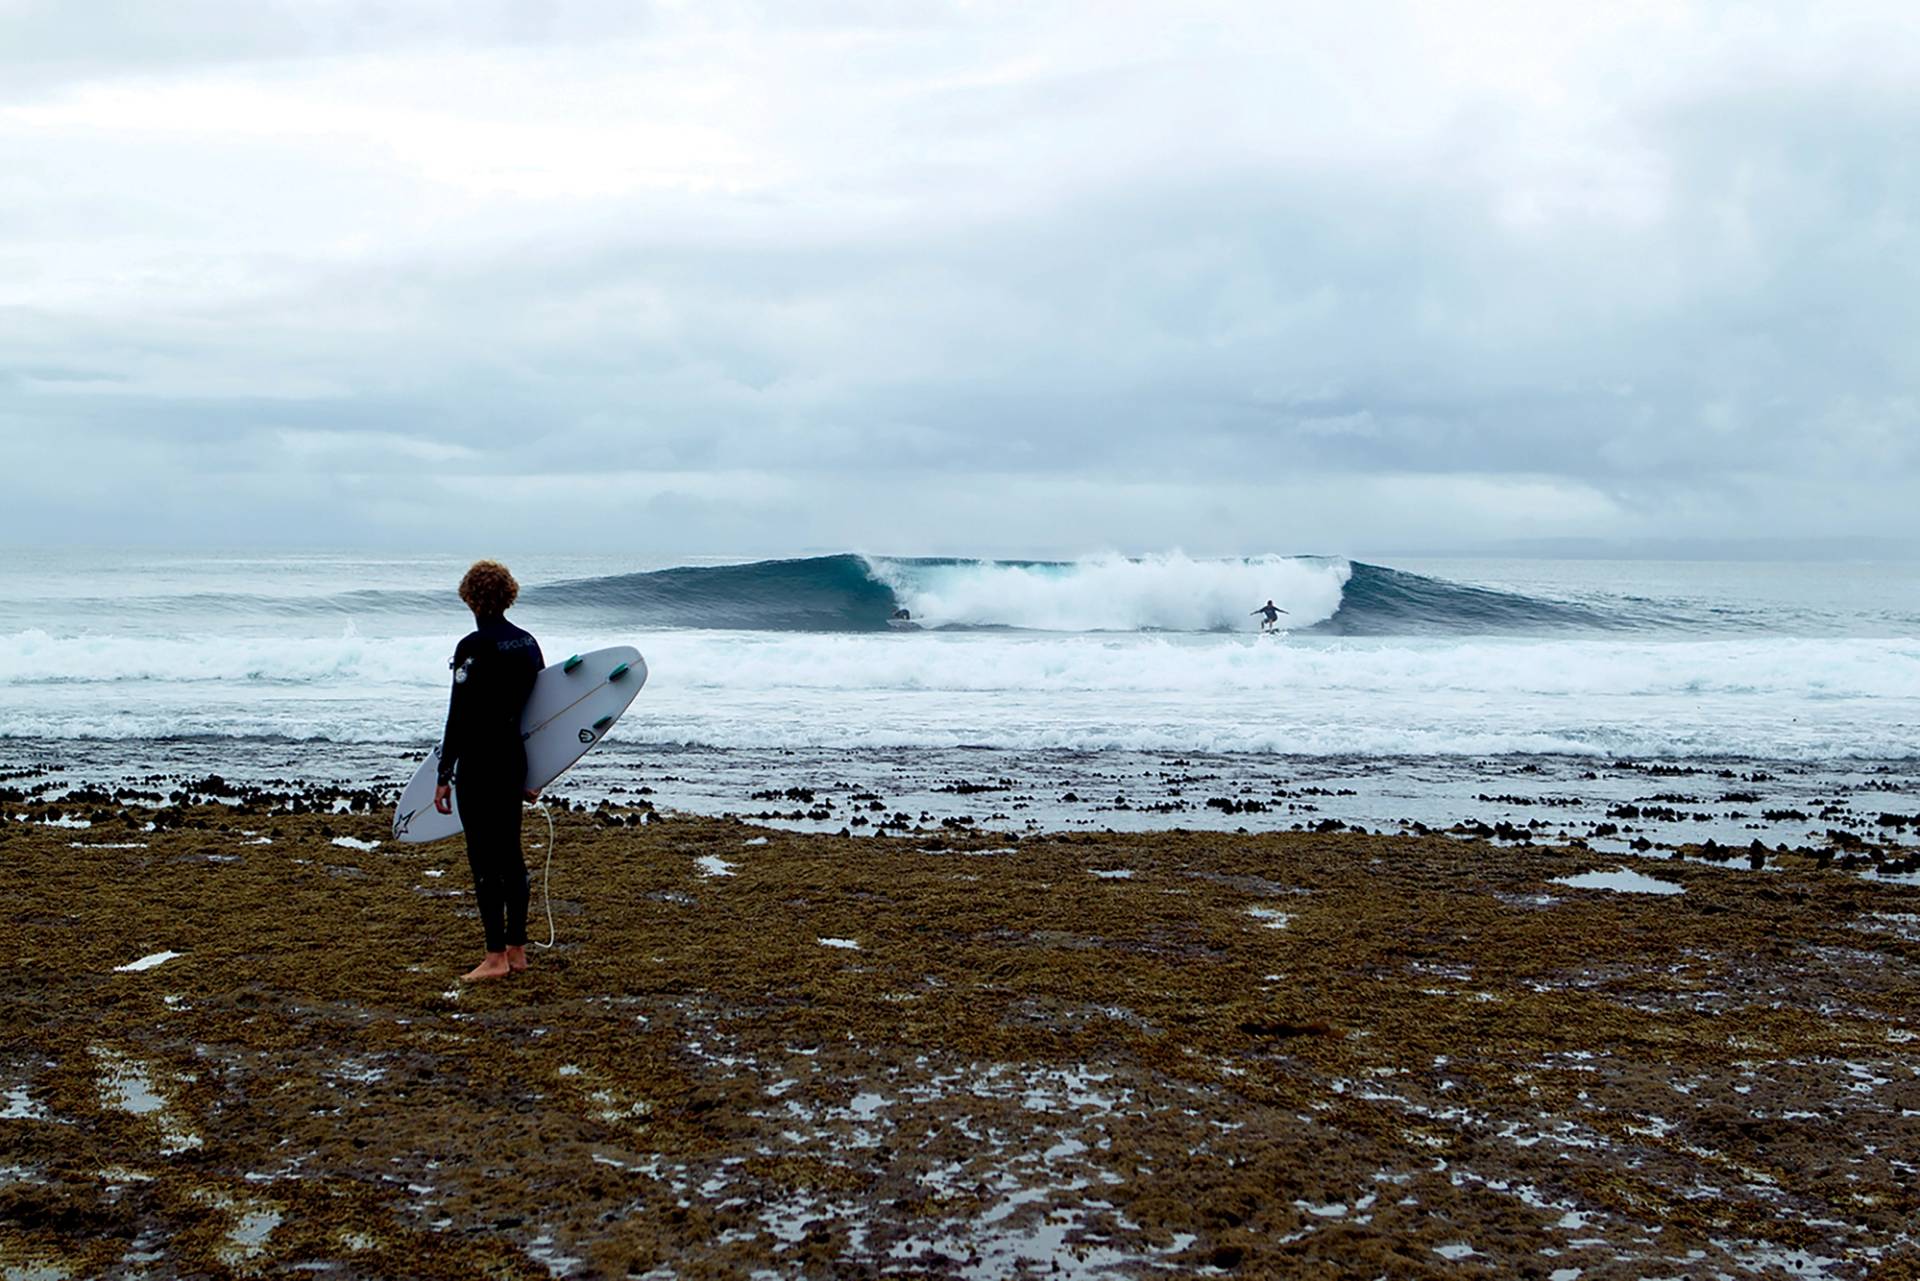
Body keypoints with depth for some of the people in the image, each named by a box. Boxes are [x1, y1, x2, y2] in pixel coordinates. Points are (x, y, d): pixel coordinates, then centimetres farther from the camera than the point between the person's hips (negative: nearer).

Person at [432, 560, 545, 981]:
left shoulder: (473, 647, -14)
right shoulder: (527, 643, 8)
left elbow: (459, 716, -16)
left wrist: (444, 777, -11)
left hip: (479, 765, -8)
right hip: (515, 759, 8)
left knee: (484, 857, -3)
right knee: (510, 853, 13)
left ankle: (495, 957, -2)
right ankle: (517, 950, 19)